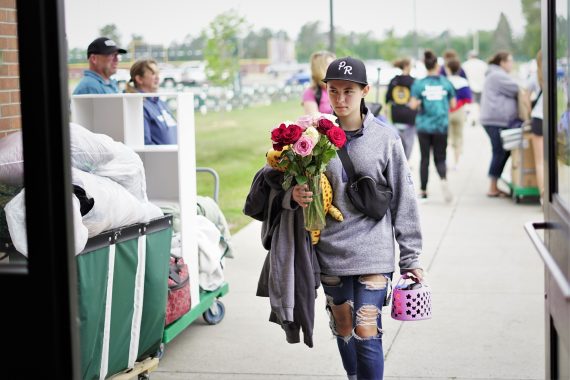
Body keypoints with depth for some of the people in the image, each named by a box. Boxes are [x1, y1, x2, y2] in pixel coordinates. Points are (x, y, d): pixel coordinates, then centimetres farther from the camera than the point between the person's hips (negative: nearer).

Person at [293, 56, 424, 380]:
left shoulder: (385, 138, -3)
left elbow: (403, 199, 1)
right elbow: (296, 182, 9)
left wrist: (411, 257, 2)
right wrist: (295, 194, -16)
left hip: (373, 254, -3)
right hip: (330, 253, 3)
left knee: (367, 334, -7)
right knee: (343, 330, 15)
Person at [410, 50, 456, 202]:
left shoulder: (419, 83, -3)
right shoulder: (446, 82, 0)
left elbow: (413, 105, -9)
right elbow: (453, 104, 3)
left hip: (424, 125, 0)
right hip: (441, 126, 0)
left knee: (424, 158, 11)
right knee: (440, 158, 6)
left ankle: (423, 191, 14)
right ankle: (444, 180, -24)